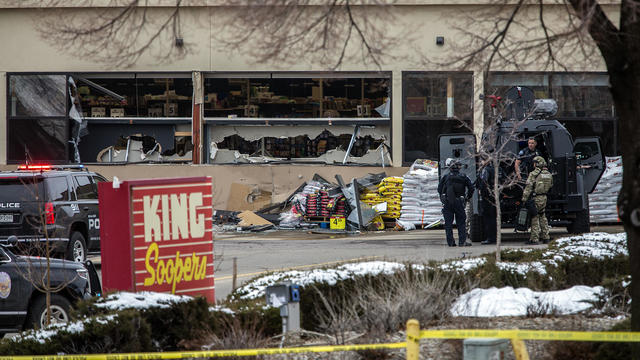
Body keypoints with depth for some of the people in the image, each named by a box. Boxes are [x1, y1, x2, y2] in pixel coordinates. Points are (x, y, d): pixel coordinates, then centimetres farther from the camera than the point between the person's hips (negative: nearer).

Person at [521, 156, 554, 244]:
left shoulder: (533, 174, -13)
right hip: (544, 198, 7)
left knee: (534, 218, -3)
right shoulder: (549, 174, 8)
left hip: (536, 198, -7)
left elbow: (528, 188, -15)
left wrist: (524, 199, -13)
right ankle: (545, 237, 19)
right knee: (542, 217, 17)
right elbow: (550, 186, 18)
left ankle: (534, 239, -4)